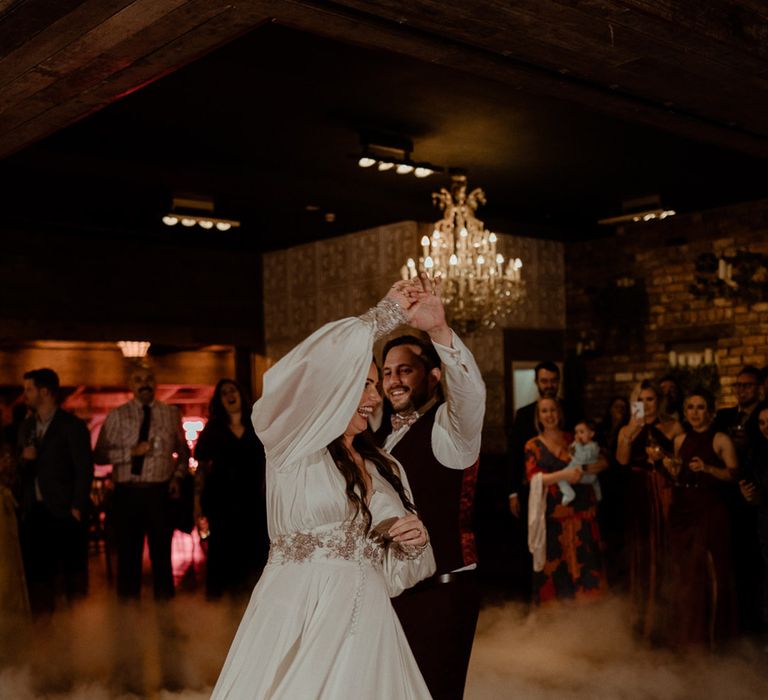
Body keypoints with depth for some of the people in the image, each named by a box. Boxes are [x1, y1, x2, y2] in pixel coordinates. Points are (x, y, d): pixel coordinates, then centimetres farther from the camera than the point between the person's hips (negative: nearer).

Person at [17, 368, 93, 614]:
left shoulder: (72, 426, -4)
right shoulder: (26, 427, 15)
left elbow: (84, 470, -7)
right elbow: (21, 471, 18)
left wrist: (77, 508, -12)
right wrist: (24, 460, -5)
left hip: (64, 512, -5)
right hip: (35, 512, 6)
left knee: (73, 572, 0)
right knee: (38, 572, 7)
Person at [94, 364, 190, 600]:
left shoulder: (171, 413, 8)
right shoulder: (117, 416, 2)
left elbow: (183, 451, 17)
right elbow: (100, 455, -4)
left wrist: (178, 475, 2)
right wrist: (131, 452, -14)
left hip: (160, 492, 1)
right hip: (128, 493, -1)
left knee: (162, 551, 8)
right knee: (128, 553, 6)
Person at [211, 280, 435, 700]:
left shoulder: (386, 469, 15)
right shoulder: (295, 448, -2)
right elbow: (323, 361, -20)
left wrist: (413, 543, -5)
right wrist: (387, 315, -8)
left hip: (367, 628, 5)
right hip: (298, 625, -5)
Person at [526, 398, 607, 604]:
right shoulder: (533, 446, 7)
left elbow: (603, 461, 5)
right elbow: (533, 477, -7)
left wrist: (581, 469, -14)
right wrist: (564, 474, -21)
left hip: (581, 511, 1)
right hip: (553, 514, -1)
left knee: (584, 560, -1)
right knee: (555, 563, -3)